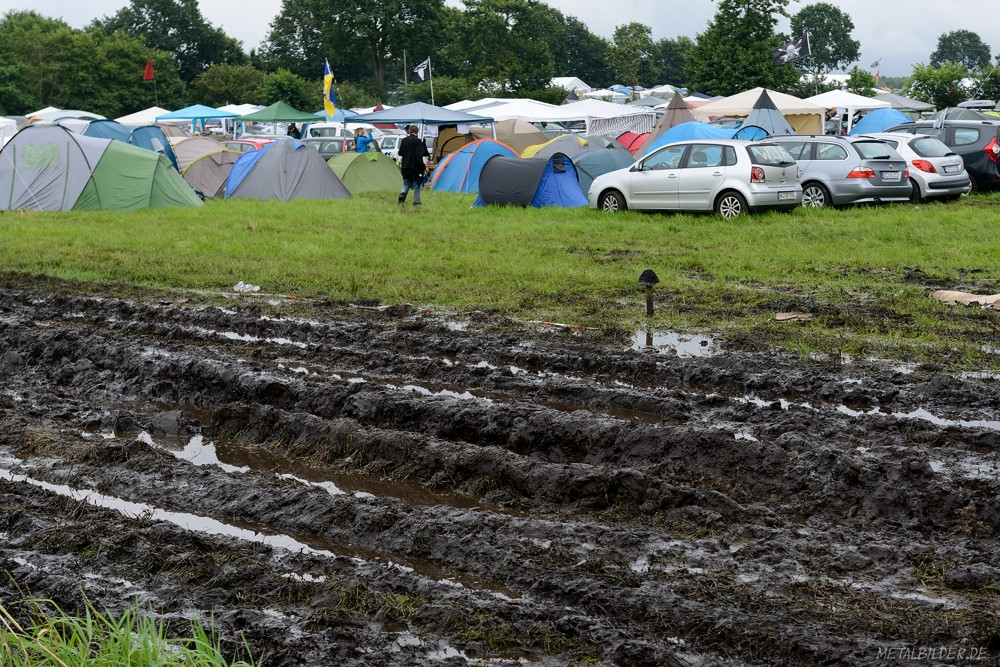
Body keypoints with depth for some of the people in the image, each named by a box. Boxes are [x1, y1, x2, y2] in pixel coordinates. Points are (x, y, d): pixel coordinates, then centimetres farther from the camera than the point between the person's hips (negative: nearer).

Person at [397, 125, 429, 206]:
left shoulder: (404, 140, 2)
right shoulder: (418, 141, -14)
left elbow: (400, 153, 11)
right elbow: (419, 156, -19)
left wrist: (400, 163, 27)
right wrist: (424, 167, -13)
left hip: (405, 167, 5)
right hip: (415, 167, -5)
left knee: (406, 183, 16)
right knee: (417, 185, 9)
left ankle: (402, 194, -10)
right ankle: (416, 202, 13)